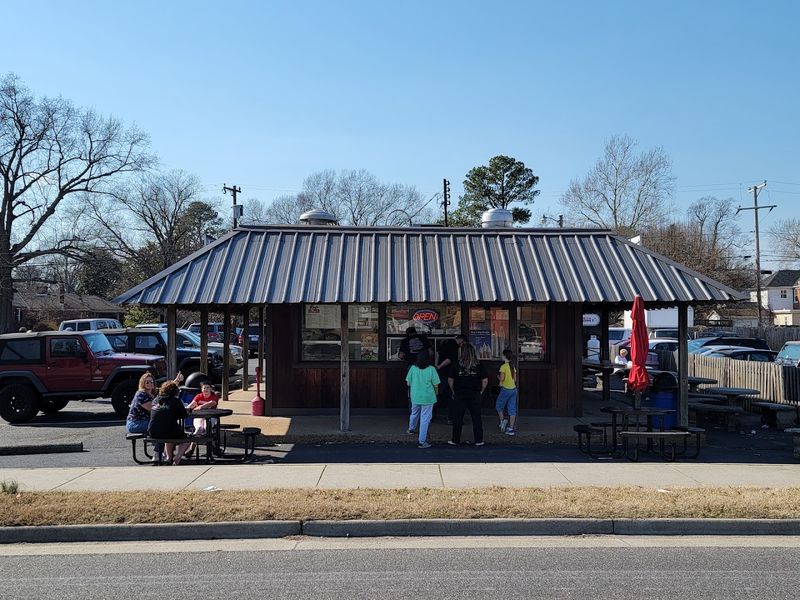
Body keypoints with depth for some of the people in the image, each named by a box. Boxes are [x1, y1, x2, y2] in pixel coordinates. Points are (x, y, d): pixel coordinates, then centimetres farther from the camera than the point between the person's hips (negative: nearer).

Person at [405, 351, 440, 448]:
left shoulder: (413, 368, -5)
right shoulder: (431, 369, -12)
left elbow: (408, 383, 3)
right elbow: (435, 385, -8)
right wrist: (436, 393, 12)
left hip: (415, 397, 4)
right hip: (428, 397, -3)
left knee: (414, 414, 29)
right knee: (425, 419, 2)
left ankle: (411, 429, 54)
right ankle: (422, 441, 3)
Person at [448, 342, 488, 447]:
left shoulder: (457, 365, -6)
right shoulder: (479, 365, -4)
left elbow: (450, 380, -2)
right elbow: (485, 381, -2)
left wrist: (454, 391, 11)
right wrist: (481, 391, 11)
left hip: (459, 395, -1)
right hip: (475, 395, 1)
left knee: (457, 418, 7)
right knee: (476, 418, 8)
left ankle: (456, 440, 13)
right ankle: (478, 440, 11)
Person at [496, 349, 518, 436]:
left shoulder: (503, 366, -11)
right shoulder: (513, 366, 9)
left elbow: (501, 378, -17)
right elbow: (515, 379, 11)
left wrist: (498, 377, 4)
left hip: (506, 389, -6)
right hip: (513, 389, 6)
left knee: (499, 406, 15)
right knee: (512, 409, 5)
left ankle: (502, 420, 0)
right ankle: (511, 429, 6)